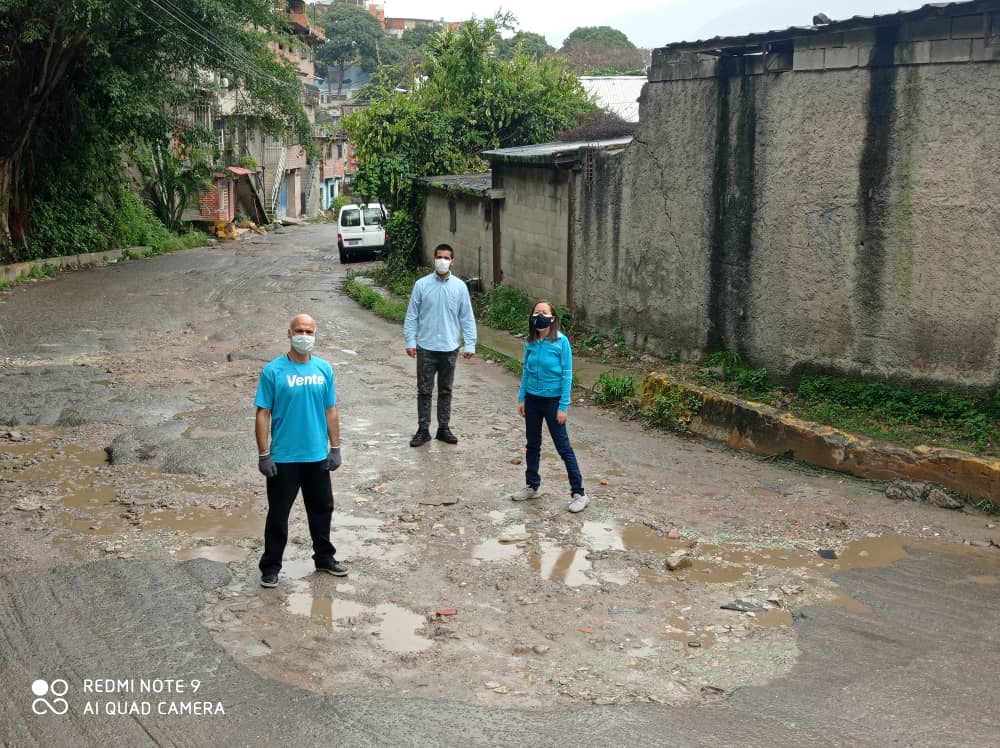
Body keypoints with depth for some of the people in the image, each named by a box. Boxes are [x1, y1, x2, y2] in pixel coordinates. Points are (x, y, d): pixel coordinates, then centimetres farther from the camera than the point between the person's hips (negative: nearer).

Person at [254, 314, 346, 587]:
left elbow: (331, 411, 7)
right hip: (283, 458, -4)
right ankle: (271, 566, 20)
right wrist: (263, 454, -12)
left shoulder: (324, 369, 0)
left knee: (322, 508, 17)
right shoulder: (273, 371, -12)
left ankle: (324, 557, 35)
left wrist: (335, 447, 4)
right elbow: (263, 414, -10)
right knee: (278, 514, 6)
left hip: (318, 456, 4)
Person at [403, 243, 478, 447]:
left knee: (445, 390, 12)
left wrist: (470, 344, -2)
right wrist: (410, 341, -5)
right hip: (426, 347, -1)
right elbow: (412, 315, 1)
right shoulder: (421, 285, -3)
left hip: (450, 348, 1)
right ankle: (423, 430, 13)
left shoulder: (460, 286, -1)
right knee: (424, 391, 4)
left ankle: (444, 428, 22)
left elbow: (467, 317, 2)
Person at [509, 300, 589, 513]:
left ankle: (579, 493, 4)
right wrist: (521, 399, 7)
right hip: (532, 399, 5)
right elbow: (526, 372, 10)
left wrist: (563, 407, -14)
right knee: (532, 445, 16)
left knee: (563, 447, -2)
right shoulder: (530, 343, 0)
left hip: (552, 400, -5)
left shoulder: (561, 342, -14)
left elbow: (567, 375, -12)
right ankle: (532, 487, 30)